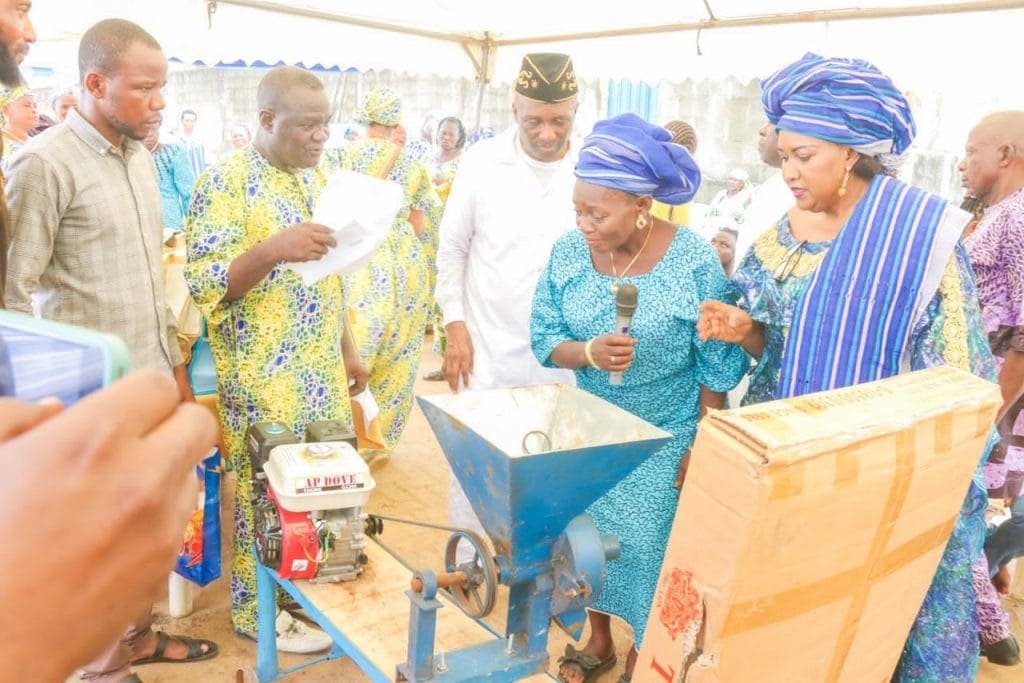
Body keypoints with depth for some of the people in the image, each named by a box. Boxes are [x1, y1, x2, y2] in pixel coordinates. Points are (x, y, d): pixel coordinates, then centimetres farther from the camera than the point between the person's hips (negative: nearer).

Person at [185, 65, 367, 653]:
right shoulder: (225, 182, -13)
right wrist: (273, 249, -33)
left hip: (321, 371, 7)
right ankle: (260, 610, 26)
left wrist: (348, 349, 16)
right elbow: (202, 283, -19)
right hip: (263, 378, -7)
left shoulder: (316, 177, 10)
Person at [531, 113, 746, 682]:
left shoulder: (695, 261, -21)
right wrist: (588, 352, -28)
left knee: (649, 546, 8)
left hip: (664, 439, -3)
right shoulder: (568, 252, -11)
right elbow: (545, 341, -6)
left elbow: (716, 367, -13)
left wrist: (700, 448, -10)